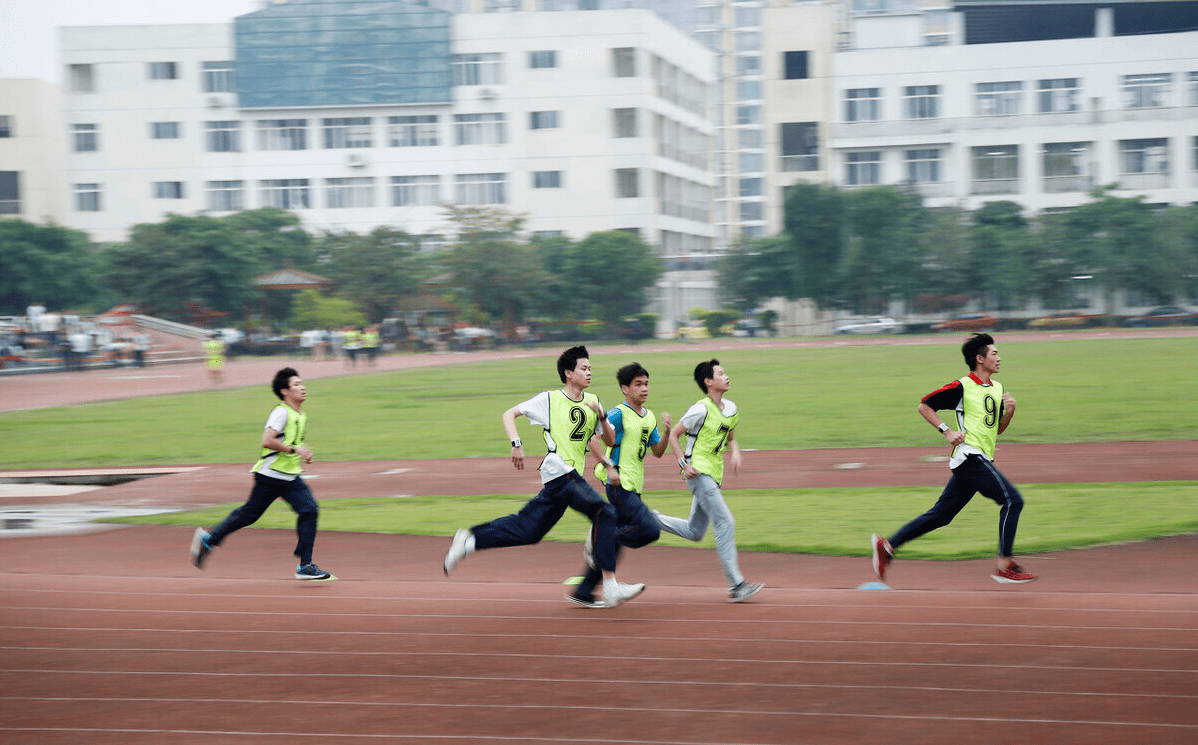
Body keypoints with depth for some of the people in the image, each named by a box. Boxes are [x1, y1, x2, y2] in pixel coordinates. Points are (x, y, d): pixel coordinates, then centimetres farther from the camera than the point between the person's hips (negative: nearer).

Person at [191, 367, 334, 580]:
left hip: (291, 477, 8)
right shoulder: (281, 413, -15)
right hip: (270, 475, -8)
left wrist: (303, 453, 12)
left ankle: (305, 566, -6)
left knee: (310, 510, -8)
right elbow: (267, 441, -26)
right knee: (249, 514, 1)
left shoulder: (301, 416, 12)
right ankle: (208, 539, 21)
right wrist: (295, 449, -22)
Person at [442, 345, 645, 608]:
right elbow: (509, 414, 6)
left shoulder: (592, 402, 16)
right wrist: (516, 445, -8)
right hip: (559, 471, -7)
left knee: (527, 529, 9)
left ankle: (468, 540, 22)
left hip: (572, 478, 7)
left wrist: (601, 415, -2)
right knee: (605, 513, -21)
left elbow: (610, 441, 16)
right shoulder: (549, 399, 0)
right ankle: (610, 588, -23)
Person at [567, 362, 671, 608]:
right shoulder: (618, 413, -10)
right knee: (650, 530, -18)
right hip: (619, 485, -8)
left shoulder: (649, 417, 15)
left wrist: (667, 432, 2)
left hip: (634, 487, 8)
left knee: (615, 543, 9)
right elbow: (593, 438, -17)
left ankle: (583, 592, 16)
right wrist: (609, 466, -23)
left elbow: (658, 452, 19)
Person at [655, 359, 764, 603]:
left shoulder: (731, 409, 10)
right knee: (725, 523, -14)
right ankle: (736, 585, -13)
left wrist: (735, 453, 2)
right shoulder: (701, 410, -14)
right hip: (699, 472, -9)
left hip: (714, 475, 9)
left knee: (694, 532, 14)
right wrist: (684, 465, -16)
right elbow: (674, 435, -8)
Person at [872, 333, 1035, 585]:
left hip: (982, 461, 9)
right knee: (1012, 500, -14)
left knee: (941, 515, 8)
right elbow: (924, 406, -2)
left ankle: (887, 546, 12)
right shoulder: (962, 387, -8)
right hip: (970, 456, -9)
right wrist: (947, 431, -11)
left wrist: (1009, 411, 4)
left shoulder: (997, 388, 17)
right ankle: (1004, 566, -12)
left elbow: (998, 429, 23)